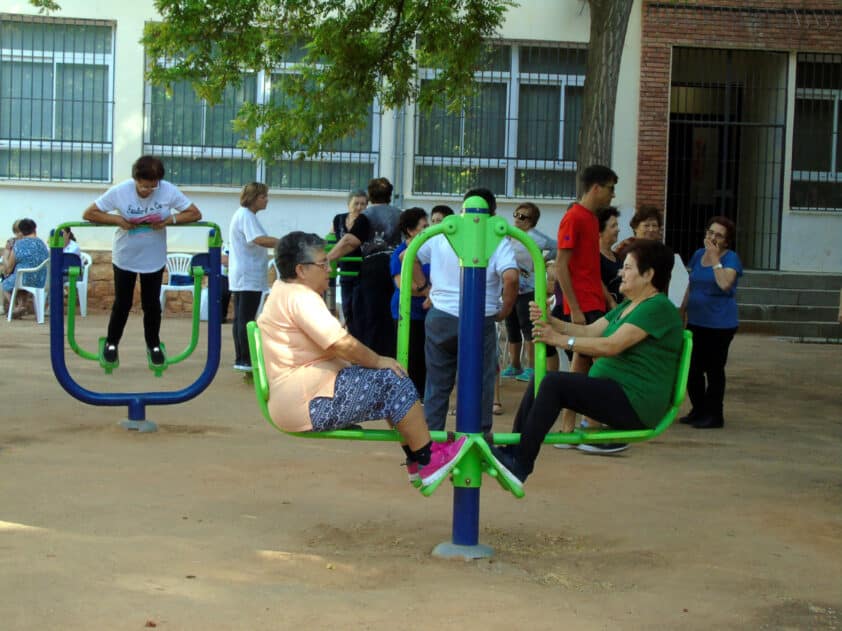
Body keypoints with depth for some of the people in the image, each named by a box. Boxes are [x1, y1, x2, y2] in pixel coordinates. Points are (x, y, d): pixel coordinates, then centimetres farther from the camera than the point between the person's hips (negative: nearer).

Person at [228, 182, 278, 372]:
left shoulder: (242, 215, 18)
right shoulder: (246, 216, -14)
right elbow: (260, 239, -29)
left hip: (241, 277, 10)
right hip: (249, 277, -10)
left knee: (240, 319, 10)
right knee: (246, 320, -9)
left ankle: (240, 359, 13)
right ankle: (246, 361, -8)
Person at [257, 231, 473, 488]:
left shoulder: (283, 291, 18)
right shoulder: (300, 297, -17)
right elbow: (342, 344, -25)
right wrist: (378, 361, -11)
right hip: (308, 404, -12)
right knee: (393, 381, -13)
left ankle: (415, 459, 13)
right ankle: (429, 462, -6)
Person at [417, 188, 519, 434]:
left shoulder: (441, 235, 6)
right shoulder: (498, 241, -5)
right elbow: (510, 277, -19)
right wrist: (505, 310, -5)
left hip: (440, 318, 3)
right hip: (480, 321, -3)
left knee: (437, 383, 14)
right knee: (480, 384, 9)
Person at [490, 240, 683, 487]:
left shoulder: (658, 308, -12)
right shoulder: (627, 306, 20)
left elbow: (611, 346, -21)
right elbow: (589, 331, 12)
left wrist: (561, 339, -21)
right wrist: (550, 321, -3)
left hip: (635, 404, -10)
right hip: (611, 389, 10)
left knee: (553, 383, -23)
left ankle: (521, 464, -20)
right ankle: (512, 451, -4)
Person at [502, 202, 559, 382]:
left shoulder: (533, 236, -10)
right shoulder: (510, 236, 10)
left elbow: (556, 247, -14)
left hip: (527, 290, -7)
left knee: (528, 328, -7)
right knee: (512, 329, 13)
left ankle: (531, 368, -2)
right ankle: (514, 366, 25)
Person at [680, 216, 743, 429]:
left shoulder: (731, 258, -8)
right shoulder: (698, 254, 10)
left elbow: (725, 284, -26)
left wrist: (715, 258, -21)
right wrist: (682, 310, 18)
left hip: (720, 324, -6)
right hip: (696, 321, 6)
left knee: (714, 370, 1)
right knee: (692, 368, 10)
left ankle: (714, 414, 10)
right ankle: (698, 410, 23)